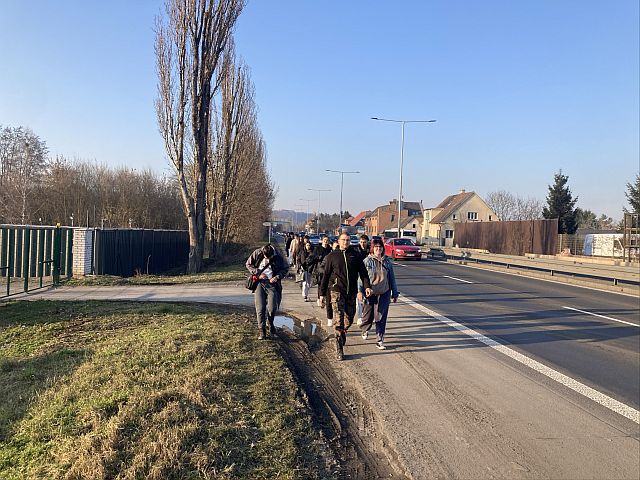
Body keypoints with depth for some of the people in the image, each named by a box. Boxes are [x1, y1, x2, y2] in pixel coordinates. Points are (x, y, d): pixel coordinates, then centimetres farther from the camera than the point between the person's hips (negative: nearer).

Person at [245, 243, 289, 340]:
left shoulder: (278, 257, -8)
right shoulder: (257, 253, -8)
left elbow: (285, 268, 6)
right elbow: (248, 264, 3)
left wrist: (277, 277, -10)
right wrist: (258, 273, -9)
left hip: (271, 283, 0)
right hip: (259, 282, 0)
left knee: (272, 308, -6)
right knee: (260, 308, -6)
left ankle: (270, 323, 26)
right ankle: (262, 330, 6)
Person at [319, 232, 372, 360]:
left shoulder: (355, 255, 7)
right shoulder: (332, 256, 3)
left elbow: (363, 272, 6)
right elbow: (326, 275, 6)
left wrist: (367, 286, -10)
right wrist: (322, 293, 5)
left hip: (352, 292, 3)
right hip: (337, 292, -3)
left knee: (349, 319, 10)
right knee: (339, 320, -9)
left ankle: (342, 334, 40)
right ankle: (339, 349, -5)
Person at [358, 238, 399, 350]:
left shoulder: (387, 261, 7)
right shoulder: (367, 261, -3)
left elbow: (392, 278, 12)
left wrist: (395, 293, 12)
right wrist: (360, 291, -13)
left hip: (384, 293, 2)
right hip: (370, 293, -2)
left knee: (381, 317, -2)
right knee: (368, 316, 11)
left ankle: (379, 340, 5)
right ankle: (365, 330, 42)